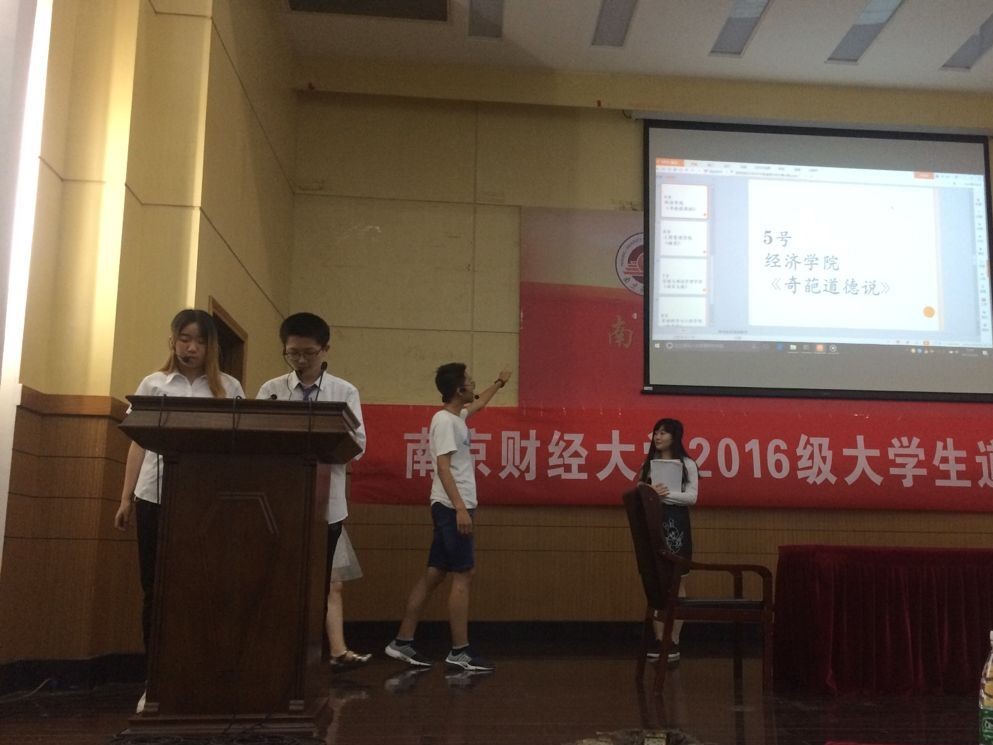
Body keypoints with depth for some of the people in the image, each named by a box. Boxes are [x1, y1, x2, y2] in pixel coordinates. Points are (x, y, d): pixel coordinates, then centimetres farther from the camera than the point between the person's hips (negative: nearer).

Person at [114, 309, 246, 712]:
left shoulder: (228, 388, 7)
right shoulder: (153, 385, 10)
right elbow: (139, 443, 11)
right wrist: (125, 498, 6)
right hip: (155, 496, 1)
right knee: (154, 588, 4)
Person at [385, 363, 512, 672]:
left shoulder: (457, 416, 16)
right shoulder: (444, 421, -13)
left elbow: (478, 404, 40)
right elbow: (443, 467, -20)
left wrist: (499, 383, 53)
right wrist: (460, 508, -26)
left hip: (453, 508, 10)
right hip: (452, 508, -10)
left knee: (434, 574, 9)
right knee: (462, 575, -6)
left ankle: (402, 643, 13)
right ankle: (459, 651, -1)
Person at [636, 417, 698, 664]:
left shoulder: (687, 464, 2)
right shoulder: (648, 464, 13)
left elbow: (691, 497, -7)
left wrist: (666, 494, -20)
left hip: (676, 525, -3)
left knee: (676, 583, 0)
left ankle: (674, 641, 6)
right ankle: (659, 640, 6)